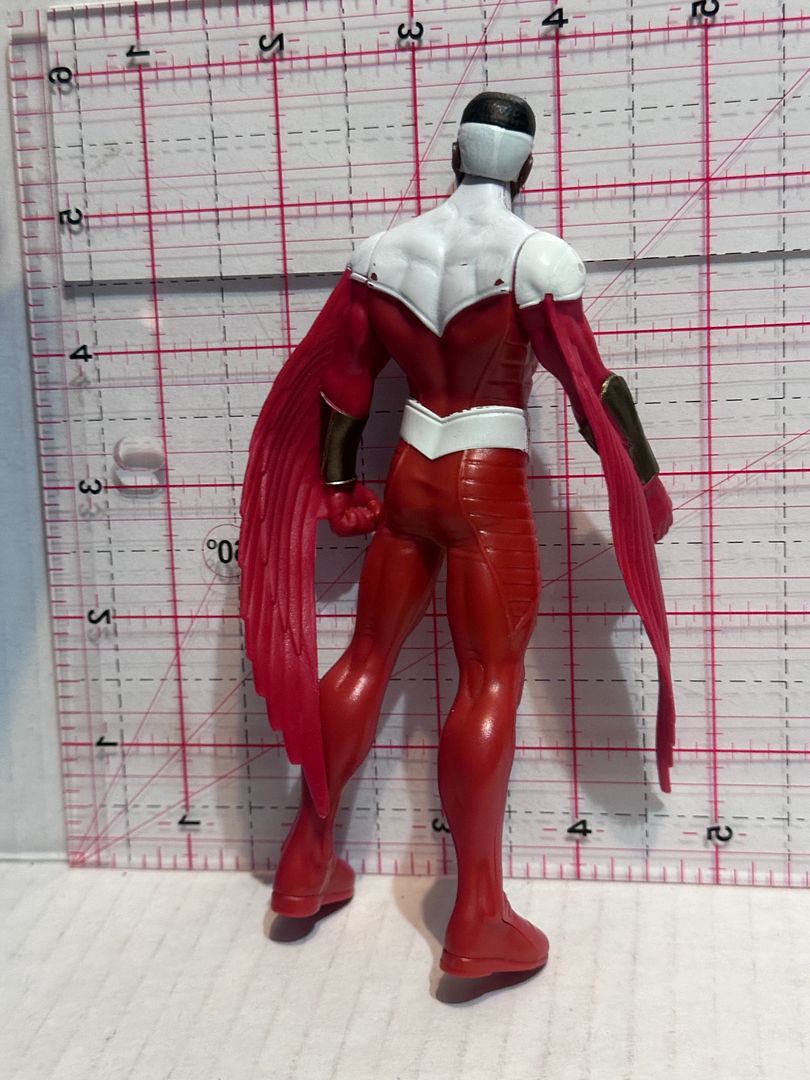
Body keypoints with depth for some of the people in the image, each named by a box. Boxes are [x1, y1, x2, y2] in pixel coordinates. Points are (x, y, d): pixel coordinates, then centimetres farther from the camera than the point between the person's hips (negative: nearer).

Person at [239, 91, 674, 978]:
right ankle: (479, 922, 2)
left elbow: (340, 383, 8)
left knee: (367, 657, 15)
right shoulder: (537, 256, -12)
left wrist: (337, 487, 19)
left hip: (409, 479, 5)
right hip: (487, 491, -5)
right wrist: (646, 488, 0)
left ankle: (307, 862, 24)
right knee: (490, 682, -1)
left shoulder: (384, 252, 4)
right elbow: (594, 390, -12)